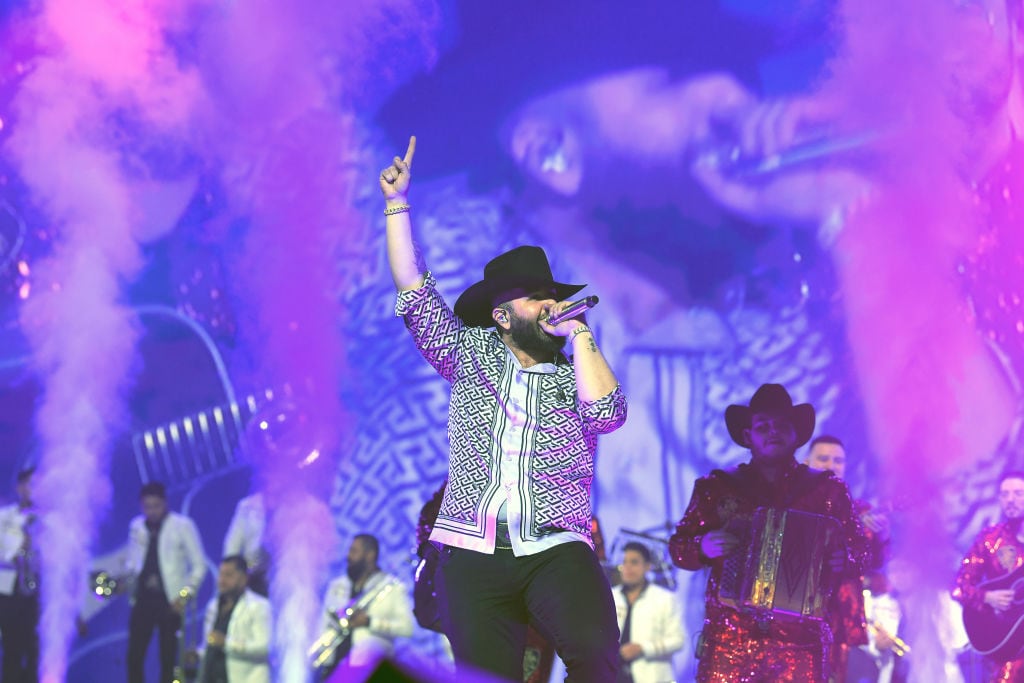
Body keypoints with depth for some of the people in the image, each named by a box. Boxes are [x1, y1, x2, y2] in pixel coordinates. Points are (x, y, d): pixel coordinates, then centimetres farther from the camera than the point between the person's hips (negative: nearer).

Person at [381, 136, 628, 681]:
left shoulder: (577, 376, 16)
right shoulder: (472, 356, 17)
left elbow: (608, 412, -6)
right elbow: (412, 288, 14)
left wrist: (579, 333, 3)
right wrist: (397, 203, 10)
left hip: (557, 550, -1)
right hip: (475, 554, 1)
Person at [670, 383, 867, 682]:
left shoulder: (826, 489, 11)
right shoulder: (717, 487, 12)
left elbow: (861, 553, 10)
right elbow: (678, 546, 13)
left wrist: (844, 560, -12)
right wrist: (703, 547, -9)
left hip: (801, 638, 0)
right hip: (729, 634, 0)